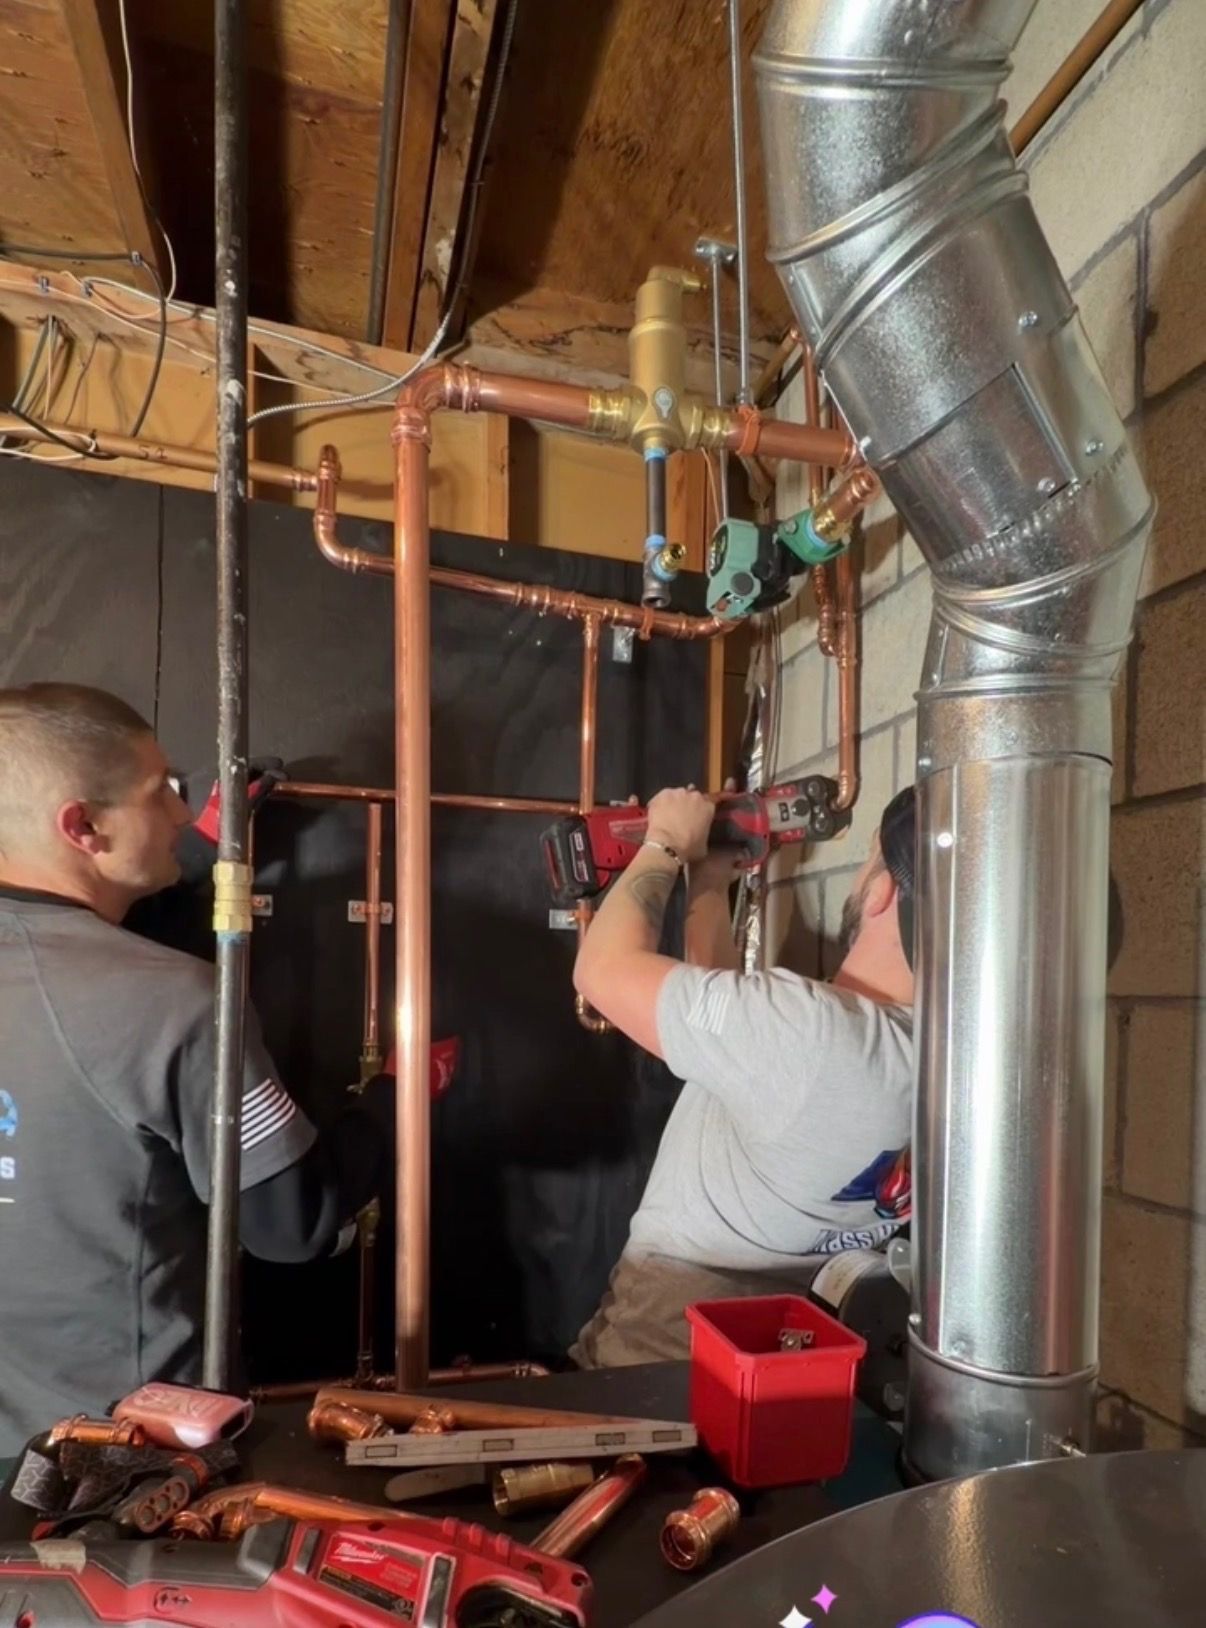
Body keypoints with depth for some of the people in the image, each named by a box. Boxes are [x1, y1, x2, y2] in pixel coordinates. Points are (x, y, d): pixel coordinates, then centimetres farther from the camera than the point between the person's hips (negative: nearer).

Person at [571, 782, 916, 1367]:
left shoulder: (808, 1029, -31)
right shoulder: (938, 1044, -5)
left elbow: (604, 968, -20)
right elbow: (718, 1009, 8)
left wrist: (667, 846, -7)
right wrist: (708, 880, 12)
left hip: (668, 1339, -6)